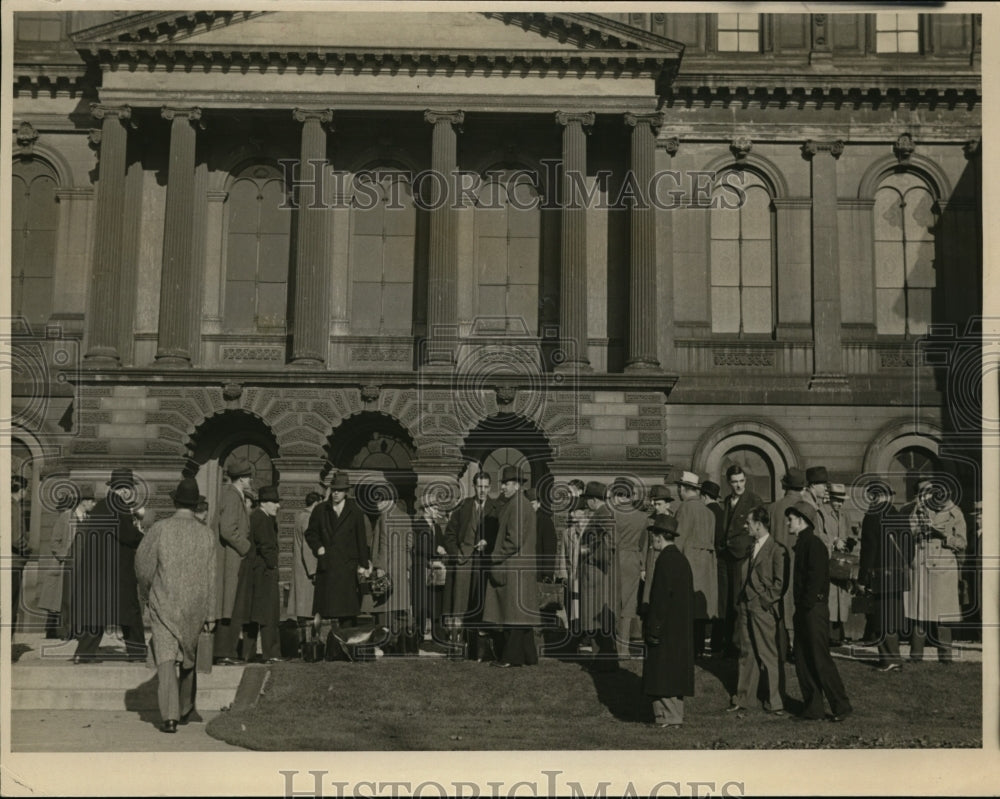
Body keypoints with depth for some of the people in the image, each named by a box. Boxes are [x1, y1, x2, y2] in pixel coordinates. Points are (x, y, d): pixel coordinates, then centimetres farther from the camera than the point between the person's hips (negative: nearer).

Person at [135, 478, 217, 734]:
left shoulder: (160, 529, -7)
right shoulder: (206, 534, -2)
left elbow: (142, 563, 0)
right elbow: (210, 578, 0)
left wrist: (148, 593, 19)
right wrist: (211, 614, 4)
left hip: (163, 603, -2)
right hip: (194, 606, 2)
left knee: (166, 658, -4)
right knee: (188, 658, 18)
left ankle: (169, 716, -16)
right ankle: (185, 710, 30)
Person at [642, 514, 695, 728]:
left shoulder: (665, 560, -16)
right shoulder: (681, 558, 12)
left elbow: (661, 597, -20)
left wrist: (654, 628, -17)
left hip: (666, 628, -9)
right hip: (681, 628, 9)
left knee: (662, 675, -3)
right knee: (674, 673, 14)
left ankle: (667, 718, 0)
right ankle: (675, 716, 19)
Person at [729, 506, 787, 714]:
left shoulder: (776, 550, -11)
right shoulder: (753, 547, 14)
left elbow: (780, 582, -13)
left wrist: (766, 600, -13)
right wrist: (741, 601, 12)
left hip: (765, 609, -8)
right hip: (747, 607, 8)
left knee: (770, 656, 0)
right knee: (747, 653, 13)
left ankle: (775, 702, 8)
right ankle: (744, 698, 21)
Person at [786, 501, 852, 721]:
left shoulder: (814, 544, -13)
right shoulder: (802, 544, 15)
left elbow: (816, 579, -20)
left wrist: (806, 604, -16)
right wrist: (799, 608, 14)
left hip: (814, 610, -10)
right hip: (804, 612, 10)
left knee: (820, 660, -5)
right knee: (802, 660, 10)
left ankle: (841, 706, 5)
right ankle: (812, 708, 16)